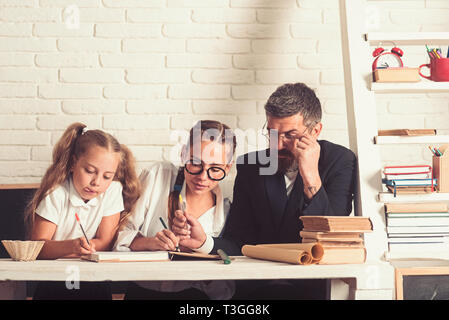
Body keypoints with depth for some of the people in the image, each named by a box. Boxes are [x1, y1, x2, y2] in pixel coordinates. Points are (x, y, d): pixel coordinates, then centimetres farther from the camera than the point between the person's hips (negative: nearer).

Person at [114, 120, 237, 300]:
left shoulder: (224, 209, 3)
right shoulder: (157, 175, -3)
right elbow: (120, 234, -1)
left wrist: (203, 243, -14)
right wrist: (149, 243, -21)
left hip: (193, 294, 1)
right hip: (142, 290, -1)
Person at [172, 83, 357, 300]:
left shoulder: (340, 161, -3)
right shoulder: (250, 166, 6)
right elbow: (238, 243, 4)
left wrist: (310, 176, -21)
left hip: (313, 287, -2)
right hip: (257, 287, 2)